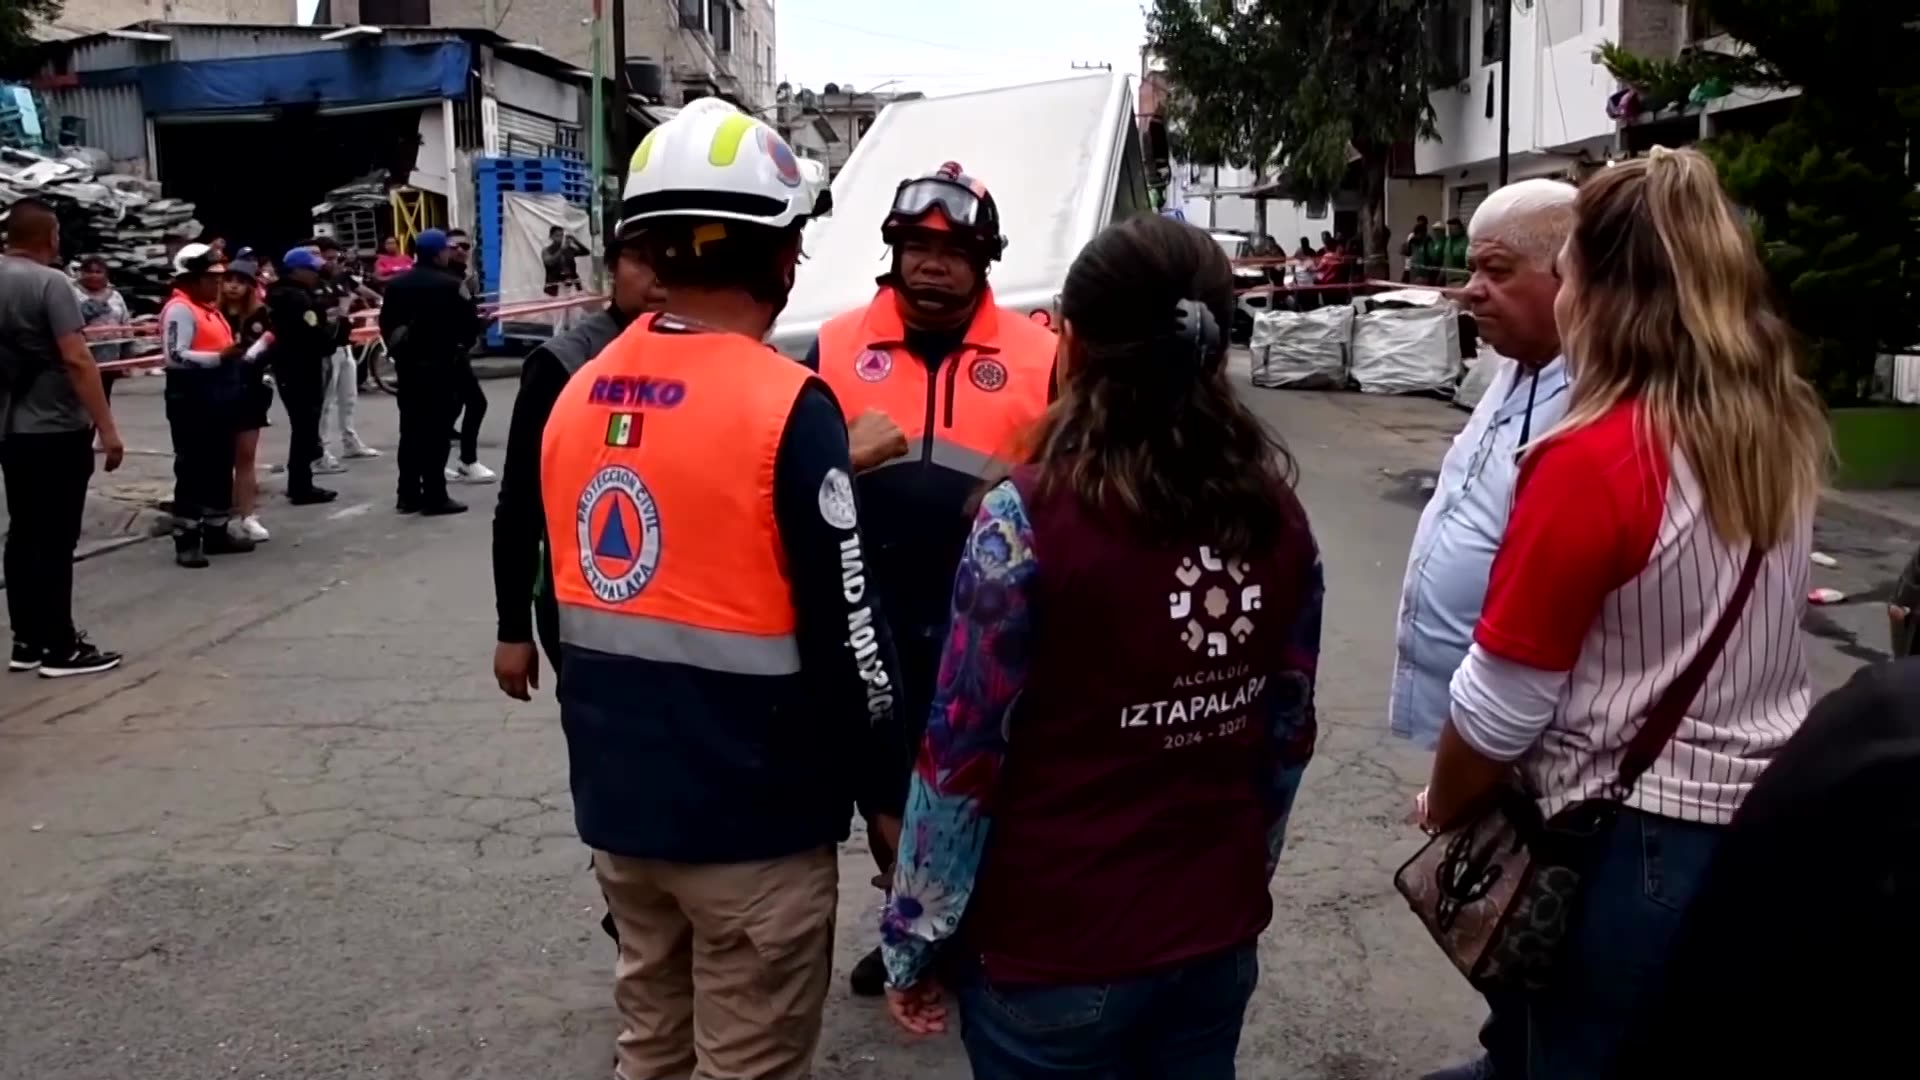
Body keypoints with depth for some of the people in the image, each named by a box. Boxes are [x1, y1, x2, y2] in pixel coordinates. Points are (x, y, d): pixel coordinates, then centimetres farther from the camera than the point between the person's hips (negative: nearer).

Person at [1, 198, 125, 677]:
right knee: (55, 540, -4)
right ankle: (60, 647, 1)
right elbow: (77, 360, -21)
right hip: (56, 430, -8)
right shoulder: (49, 282, -14)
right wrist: (107, 428, -20)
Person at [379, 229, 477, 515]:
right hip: (440, 364, -7)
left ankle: (408, 494, 14)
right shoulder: (450, 285, -12)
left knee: (410, 428, 12)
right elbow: (469, 323, -10)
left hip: (407, 364, 7)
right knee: (436, 430, -5)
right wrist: (460, 347, 8)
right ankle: (435, 497, -6)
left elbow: (386, 323, 10)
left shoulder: (397, 284, 9)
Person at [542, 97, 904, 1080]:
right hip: (753, 814, -6)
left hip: (616, 797, 7)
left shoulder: (578, 395, 3)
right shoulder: (785, 406, -18)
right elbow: (844, 633, -17)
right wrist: (884, 783, -2)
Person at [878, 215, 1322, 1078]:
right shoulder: (1274, 512, -3)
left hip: (1051, 955, -4)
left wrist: (913, 938, -5)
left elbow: (963, 755, -16)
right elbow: (1289, 735, 5)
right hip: (1218, 938, 5)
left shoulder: (1028, 519, -19)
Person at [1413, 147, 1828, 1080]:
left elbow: (1502, 704, -17)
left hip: (1627, 845, -7)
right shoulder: (1785, 430, -2)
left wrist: (1441, 810, 1)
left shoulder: (1595, 461, -22)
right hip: (1766, 821, 7)